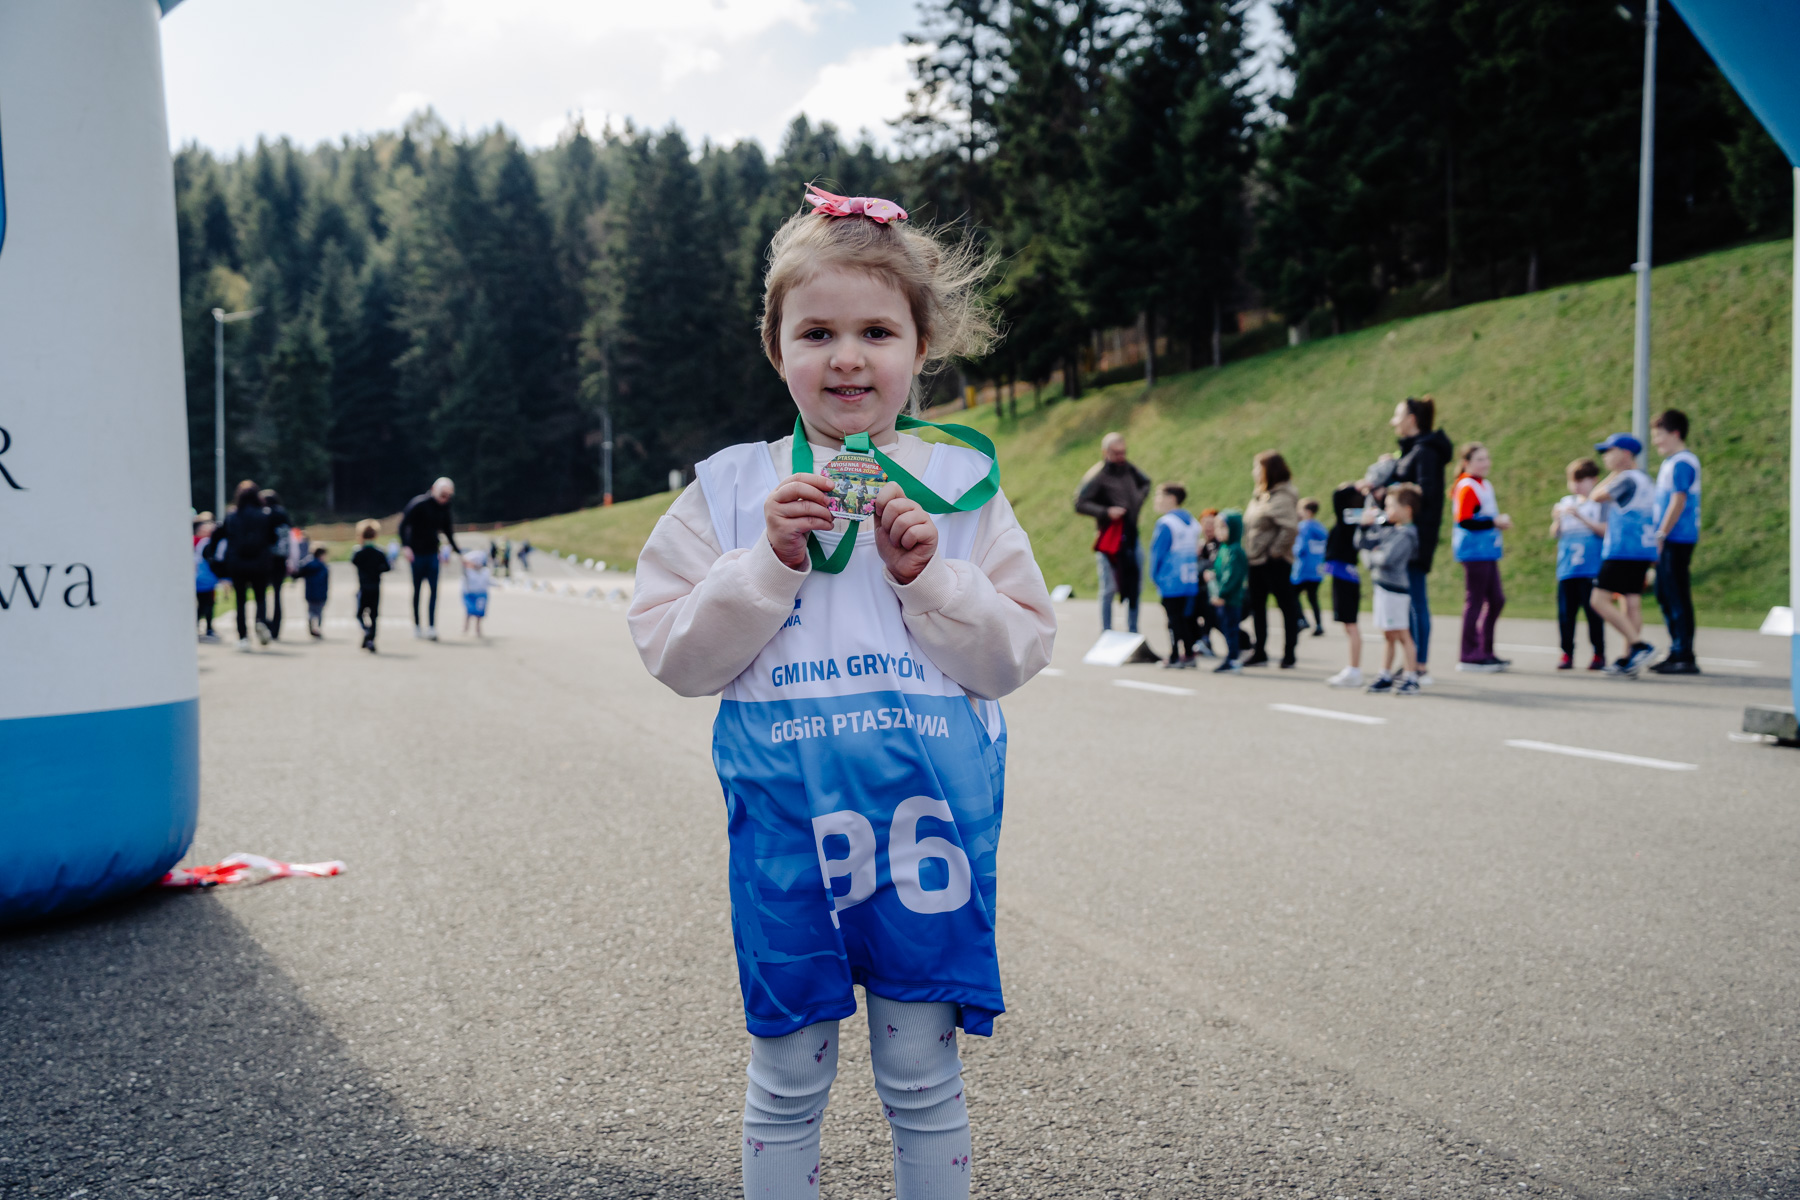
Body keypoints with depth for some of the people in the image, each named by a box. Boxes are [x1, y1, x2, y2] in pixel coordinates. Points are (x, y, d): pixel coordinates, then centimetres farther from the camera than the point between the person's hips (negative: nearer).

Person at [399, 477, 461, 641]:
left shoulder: (444, 507, 5)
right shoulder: (418, 504, -14)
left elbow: (447, 529, 18)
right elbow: (403, 524, -16)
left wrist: (457, 549, 18)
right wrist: (405, 546, -26)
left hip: (432, 553, 5)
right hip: (416, 553, -5)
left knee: (434, 590, -4)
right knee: (417, 589, 4)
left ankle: (431, 627, -5)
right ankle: (417, 626, 14)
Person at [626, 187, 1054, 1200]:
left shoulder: (960, 485, 2)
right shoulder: (734, 489, 2)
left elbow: (1022, 649, 0)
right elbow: (675, 652, -2)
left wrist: (928, 577, -14)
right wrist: (768, 562, -14)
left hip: (929, 813, 0)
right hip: (787, 821, 0)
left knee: (922, 1069, 11)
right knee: (788, 1075, 11)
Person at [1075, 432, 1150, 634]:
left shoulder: (1129, 469, 8)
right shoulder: (1098, 476, -11)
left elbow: (1145, 482, 28)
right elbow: (1080, 504, -15)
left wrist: (1139, 500, 11)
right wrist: (1105, 512, -23)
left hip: (1132, 536, 7)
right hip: (1110, 539, -7)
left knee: (1135, 587, 11)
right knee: (1109, 589, -4)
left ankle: (1133, 631, 21)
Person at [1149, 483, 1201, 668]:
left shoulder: (1166, 523, -12)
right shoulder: (1193, 522, 12)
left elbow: (1157, 552, -10)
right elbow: (1195, 551, 15)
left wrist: (1155, 576, 0)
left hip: (1171, 582, -7)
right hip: (1191, 582, 7)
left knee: (1175, 618, -3)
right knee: (1187, 617, 11)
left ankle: (1176, 656, -4)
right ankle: (1189, 654, 12)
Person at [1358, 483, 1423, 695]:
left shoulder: (1406, 534, -16)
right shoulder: (1386, 529, 12)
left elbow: (1387, 558, -25)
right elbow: (1362, 543, 18)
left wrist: (1373, 555, -6)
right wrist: (1366, 525, 4)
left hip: (1396, 588, -9)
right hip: (1382, 586, 9)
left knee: (1401, 634, -4)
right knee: (1387, 634, 15)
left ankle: (1411, 678, 2)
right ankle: (1386, 676, 23)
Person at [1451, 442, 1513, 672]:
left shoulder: (1485, 485, 16)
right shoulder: (1466, 487, -13)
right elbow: (1464, 521, -21)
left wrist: (1497, 537, 17)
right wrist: (1495, 522, -19)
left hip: (1487, 552, 10)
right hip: (1474, 552, -10)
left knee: (1496, 600, 12)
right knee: (1475, 601, -5)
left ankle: (1486, 652, 21)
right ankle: (1469, 657, 1)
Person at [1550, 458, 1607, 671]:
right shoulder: (1566, 502, 14)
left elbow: (1605, 530, -9)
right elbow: (1555, 534, 14)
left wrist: (1580, 517, -15)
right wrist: (1556, 520, -6)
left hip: (1591, 568, -4)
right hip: (1566, 569, 4)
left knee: (1593, 612, -3)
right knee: (1565, 613, 3)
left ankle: (1599, 655, 6)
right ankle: (1567, 654, 9)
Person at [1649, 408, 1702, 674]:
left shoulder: (1681, 463, -12)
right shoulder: (1671, 462, 18)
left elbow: (1678, 502, -18)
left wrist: (1661, 535, -18)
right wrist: (1659, 536, 20)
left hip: (1677, 540, -10)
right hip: (1669, 541, 10)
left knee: (1677, 597, -8)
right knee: (1665, 596, 14)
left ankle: (1686, 657, -6)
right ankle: (1678, 652, 21)